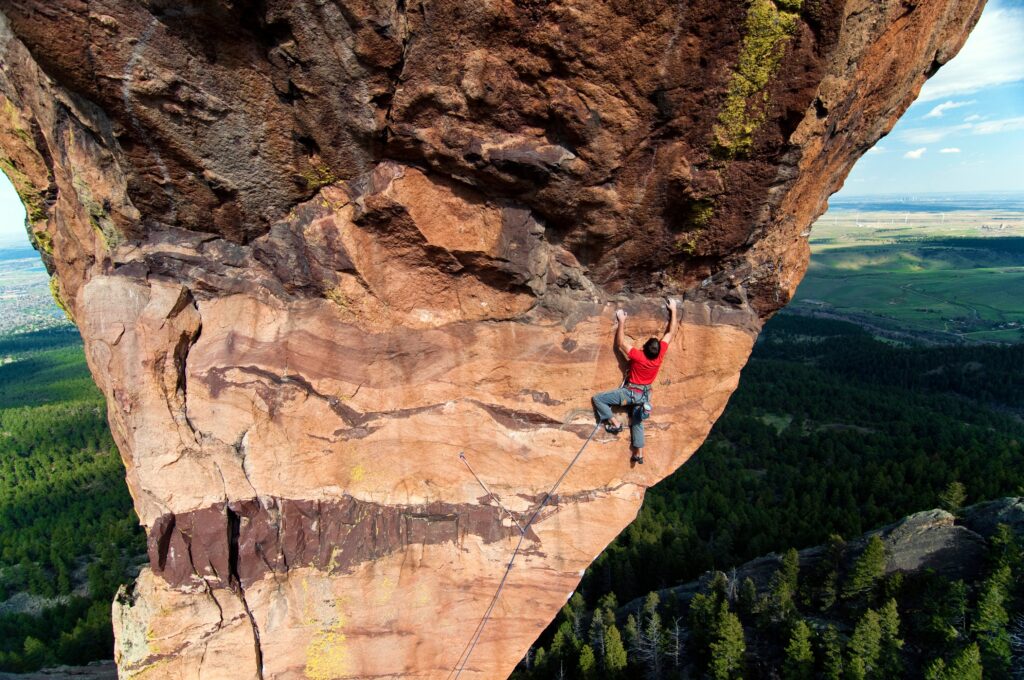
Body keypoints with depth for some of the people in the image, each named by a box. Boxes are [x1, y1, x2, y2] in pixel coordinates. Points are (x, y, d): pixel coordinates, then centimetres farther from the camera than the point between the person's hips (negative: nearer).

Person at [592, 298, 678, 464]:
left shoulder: (638, 356, -29)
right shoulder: (660, 354, -18)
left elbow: (620, 343, -18)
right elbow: (670, 332, -7)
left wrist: (622, 322, -13)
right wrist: (673, 310, -1)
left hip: (630, 392, -6)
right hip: (644, 394, 6)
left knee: (597, 398, -2)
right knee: (637, 422, 20)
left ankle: (615, 423, -6)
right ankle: (639, 454, 20)